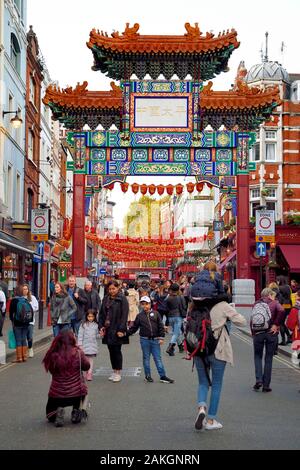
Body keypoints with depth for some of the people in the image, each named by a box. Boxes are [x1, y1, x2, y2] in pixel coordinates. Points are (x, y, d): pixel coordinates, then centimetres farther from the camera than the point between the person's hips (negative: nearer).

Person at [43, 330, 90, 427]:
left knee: (50, 416, 30)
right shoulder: (78, 353, -14)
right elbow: (87, 366, 2)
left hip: (56, 395, 1)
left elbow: (52, 371, 2)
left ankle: (58, 411, -4)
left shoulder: (53, 355, -12)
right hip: (76, 394, -1)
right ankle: (76, 411, 16)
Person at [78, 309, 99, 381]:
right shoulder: (83, 325, -4)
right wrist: (80, 344, -8)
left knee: (91, 359, 3)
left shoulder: (96, 325, 4)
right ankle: (87, 372, 17)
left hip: (93, 345, 2)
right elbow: (80, 335, -4)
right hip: (85, 345, -2)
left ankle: (89, 373, 7)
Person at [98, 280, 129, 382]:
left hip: (117, 330, -6)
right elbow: (101, 313, 14)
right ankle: (114, 371, 21)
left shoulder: (122, 299, -7)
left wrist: (121, 329, -17)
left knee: (116, 351, -1)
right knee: (111, 351, 11)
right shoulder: (106, 299, 11)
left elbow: (124, 315, -12)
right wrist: (101, 326, 3)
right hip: (108, 330, 6)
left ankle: (118, 373, 10)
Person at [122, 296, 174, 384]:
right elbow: (134, 328, 7)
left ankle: (163, 376, 5)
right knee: (146, 358, 8)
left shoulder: (155, 314, 4)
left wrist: (161, 337, -3)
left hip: (155, 340, -1)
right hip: (144, 340, 1)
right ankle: (147, 376, 18)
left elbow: (161, 326, 3)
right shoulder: (140, 316, 5)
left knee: (158, 358, 2)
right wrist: (125, 333, -3)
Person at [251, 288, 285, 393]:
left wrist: (253, 333, 9)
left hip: (258, 333, 1)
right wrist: (276, 324, -12)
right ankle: (266, 385, 10)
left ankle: (259, 380, -1)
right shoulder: (274, 303, 2)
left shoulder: (256, 304, 9)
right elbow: (281, 311, -20)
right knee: (269, 359, 9)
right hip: (271, 333, -1)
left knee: (258, 356, 16)